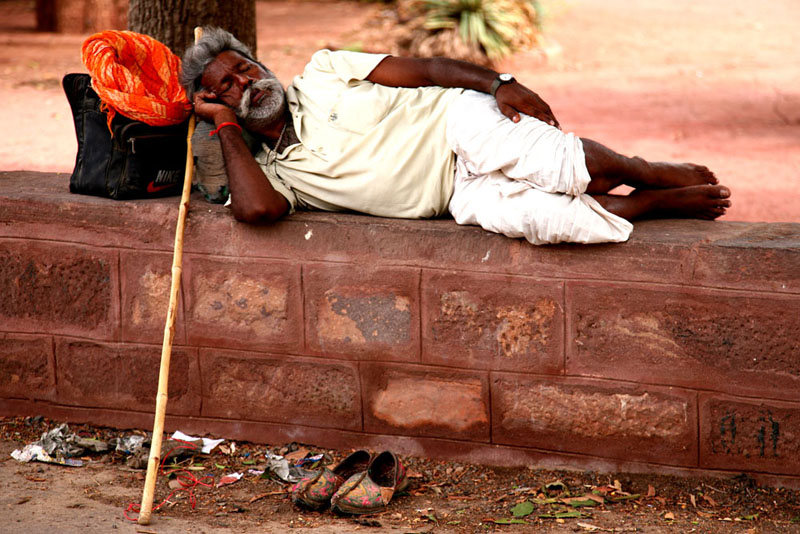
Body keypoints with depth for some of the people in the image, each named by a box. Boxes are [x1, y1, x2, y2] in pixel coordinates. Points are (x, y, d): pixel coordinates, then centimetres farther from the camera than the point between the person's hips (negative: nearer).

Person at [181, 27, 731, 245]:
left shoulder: (321, 77, 10)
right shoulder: (274, 172, 8)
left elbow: (421, 69, 5)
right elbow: (255, 207, -17)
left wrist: (500, 83, -11)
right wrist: (225, 123, -3)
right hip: (460, 194, 1)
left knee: (545, 161, -33)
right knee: (509, 214, -32)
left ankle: (651, 172, -4)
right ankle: (651, 205, -14)